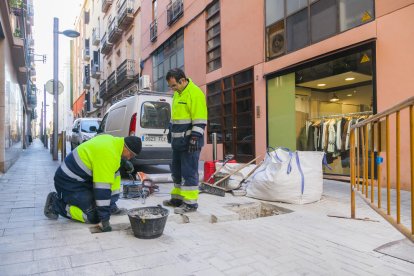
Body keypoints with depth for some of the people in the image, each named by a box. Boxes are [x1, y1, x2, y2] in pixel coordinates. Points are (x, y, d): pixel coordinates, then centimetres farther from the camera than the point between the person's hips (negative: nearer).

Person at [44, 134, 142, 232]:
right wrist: (105, 218, -22)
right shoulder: (108, 155, -29)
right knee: (94, 216, -12)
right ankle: (55, 203, -1)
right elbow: (103, 188, -29)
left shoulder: (112, 141, 0)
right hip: (69, 182, -9)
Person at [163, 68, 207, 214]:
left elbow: (200, 120, -18)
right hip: (178, 141, 9)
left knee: (189, 172, -4)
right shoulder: (177, 93, 16)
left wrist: (194, 138, -21)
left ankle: (190, 202, 6)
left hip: (189, 142, -9)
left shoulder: (195, 93, -13)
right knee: (176, 171, 15)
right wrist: (171, 133, 22)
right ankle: (178, 198, 27)